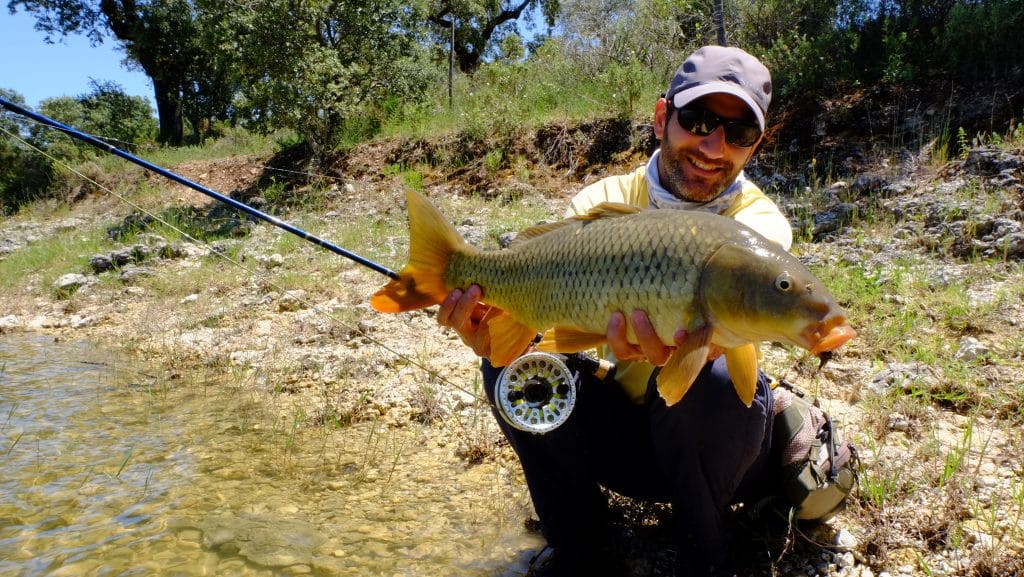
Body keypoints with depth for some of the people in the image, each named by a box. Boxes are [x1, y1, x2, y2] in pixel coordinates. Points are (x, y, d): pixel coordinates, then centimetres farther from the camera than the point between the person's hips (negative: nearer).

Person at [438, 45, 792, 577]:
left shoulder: (760, 222, -13)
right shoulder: (603, 201, -7)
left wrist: (689, 337, -59)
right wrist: (493, 330, -44)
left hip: (717, 441, -2)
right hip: (620, 433, 3)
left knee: (708, 377, -35)